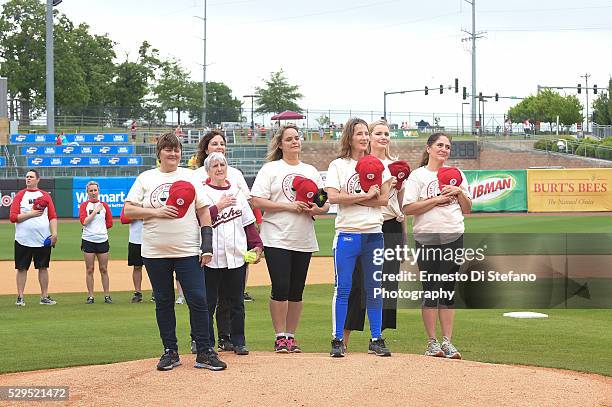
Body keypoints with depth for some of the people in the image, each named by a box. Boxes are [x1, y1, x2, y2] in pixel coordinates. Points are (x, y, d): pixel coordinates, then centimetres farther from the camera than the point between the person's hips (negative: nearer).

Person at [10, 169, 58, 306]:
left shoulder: (45, 195, 9)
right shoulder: (20, 195, 4)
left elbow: (53, 216, 4)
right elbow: (13, 217, -5)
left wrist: (54, 233, -8)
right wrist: (31, 214, -13)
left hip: (43, 239, 2)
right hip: (23, 240, -1)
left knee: (43, 267, 5)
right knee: (22, 268, 1)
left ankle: (44, 297, 11)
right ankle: (20, 297, 7)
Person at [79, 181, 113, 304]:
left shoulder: (104, 205, 9)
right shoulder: (84, 205, 3)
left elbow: (109, 223, 9)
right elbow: (84, 221, -12)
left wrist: (101, 229, 2)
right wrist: (95, 211, -13)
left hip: (102, 240, 1)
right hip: (88, 241, -1)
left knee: (104, 269, 4)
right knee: (89, 269, 1)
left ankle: (107, 295, 8)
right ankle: (90, 296, 6)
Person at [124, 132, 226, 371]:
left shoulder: (190, 177, 8)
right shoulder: (146, 178, 8)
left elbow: (203, 211, 6)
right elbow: (128, 210, 2)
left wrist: (207, 243, -3)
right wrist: (156, 212, -11)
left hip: (188, 251, -1)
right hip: (155, 253, 1)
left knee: (198, 300, -7)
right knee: (163, 302, 6)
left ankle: (204, 352, -2)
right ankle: (170, 352, 15)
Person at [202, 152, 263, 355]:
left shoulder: (237, 192, 15)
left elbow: (249, 222, 14)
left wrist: (257, 245, 5)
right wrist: (218, 207, -13)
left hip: (237, 256, 4)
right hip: (211, 258, -4)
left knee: (237, 302, 8)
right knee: (208, 302, 1)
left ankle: (238, 341, 16)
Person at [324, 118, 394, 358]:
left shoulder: (377, 166, 10)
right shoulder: (338, 165, 2)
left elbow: (383, 199, 0)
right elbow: (333, 197, -12)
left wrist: (351, 198, -7)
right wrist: (366, 195, -11)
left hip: (374, 233, 3)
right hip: (347, 233, -3)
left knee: (374, 290, 6)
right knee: (343, 288, -4)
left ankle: (376, 340, 13)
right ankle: (338, 340, 2)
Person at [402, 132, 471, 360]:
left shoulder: (456, 174, 14)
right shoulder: (418, 175, 1)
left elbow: (467, 209, 15)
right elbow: (407, 208, -9)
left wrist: (459, 193, -3)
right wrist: (437, 200, -13)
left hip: (454, 237, 4)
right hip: (427, 238, -3)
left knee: (448, 290, 5)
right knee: (430, 290, -2)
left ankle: (447, 342, 8)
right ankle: (432, 343, 5)